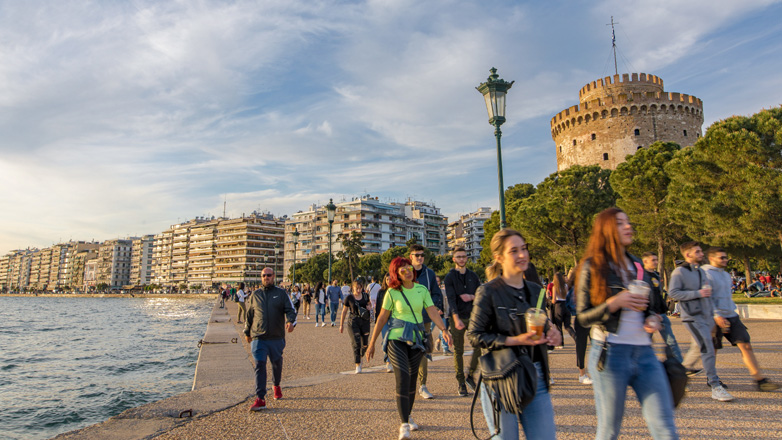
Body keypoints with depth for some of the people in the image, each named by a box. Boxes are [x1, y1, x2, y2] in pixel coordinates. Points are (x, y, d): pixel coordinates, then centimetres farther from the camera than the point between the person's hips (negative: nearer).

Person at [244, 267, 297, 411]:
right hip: (258, 338, 0)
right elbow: (249, 315, 18)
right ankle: (260, 399, -7)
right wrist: (247, 332, 21)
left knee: (277, 363, 15)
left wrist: (291, 321, -22)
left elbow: (290, 310, -2)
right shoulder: (254, 295, 9)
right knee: (259, 365, -9)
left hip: (277, 337, 0)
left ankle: (276, 386, 42)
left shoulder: (281, 293, 4)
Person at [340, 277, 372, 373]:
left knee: (365, 344, 8)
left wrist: (369, 307, -2)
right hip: (354, 322, -3)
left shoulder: (366, 295, 4)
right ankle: (357, 365, -4)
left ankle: (360, 358, 37)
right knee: (356, 343, -11)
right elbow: (344, 312, 4)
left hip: (365, 321, 3)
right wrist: (341, 325, 6)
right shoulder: (349, 298, -3)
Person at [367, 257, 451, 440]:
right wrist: (372, 343, 1)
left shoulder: (422, 290, 2)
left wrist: (444, 330, -22)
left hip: (416, 340, 4)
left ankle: (408, 416, 33)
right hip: (396, 339, -3)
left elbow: (432, 312, -5)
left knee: (412, 380, 13)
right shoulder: (392, 292, -6)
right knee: (402, 380, -11)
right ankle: (404, 424, 0)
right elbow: (382, 318, -2)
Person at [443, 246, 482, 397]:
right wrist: (456, 318, -24)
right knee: (458, 351, 3)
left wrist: (472, 297, -10)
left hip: (473, 316, 3)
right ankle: (461, 383, 14)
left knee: (479, 346, -5)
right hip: (457, 317, -3)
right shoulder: (450, 277, -1)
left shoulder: (473, 275, 11)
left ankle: (470, 375, 15)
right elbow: (451, 299, -12)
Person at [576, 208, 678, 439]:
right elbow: (583, 317, -5)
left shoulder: (637, 264, 14)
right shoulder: (593, 266, -3)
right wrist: (614, 303, -18)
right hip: (610, 353, -5)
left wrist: (653, 318, 2)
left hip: (644, 353, 5)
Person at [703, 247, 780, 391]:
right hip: (717, 318, -8)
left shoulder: (726, 275, 16)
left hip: (731, 316, 8)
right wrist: (717, 316, -23)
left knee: (746, 345, 1)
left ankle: (760, 380, 3)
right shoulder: (706, 274, -12)